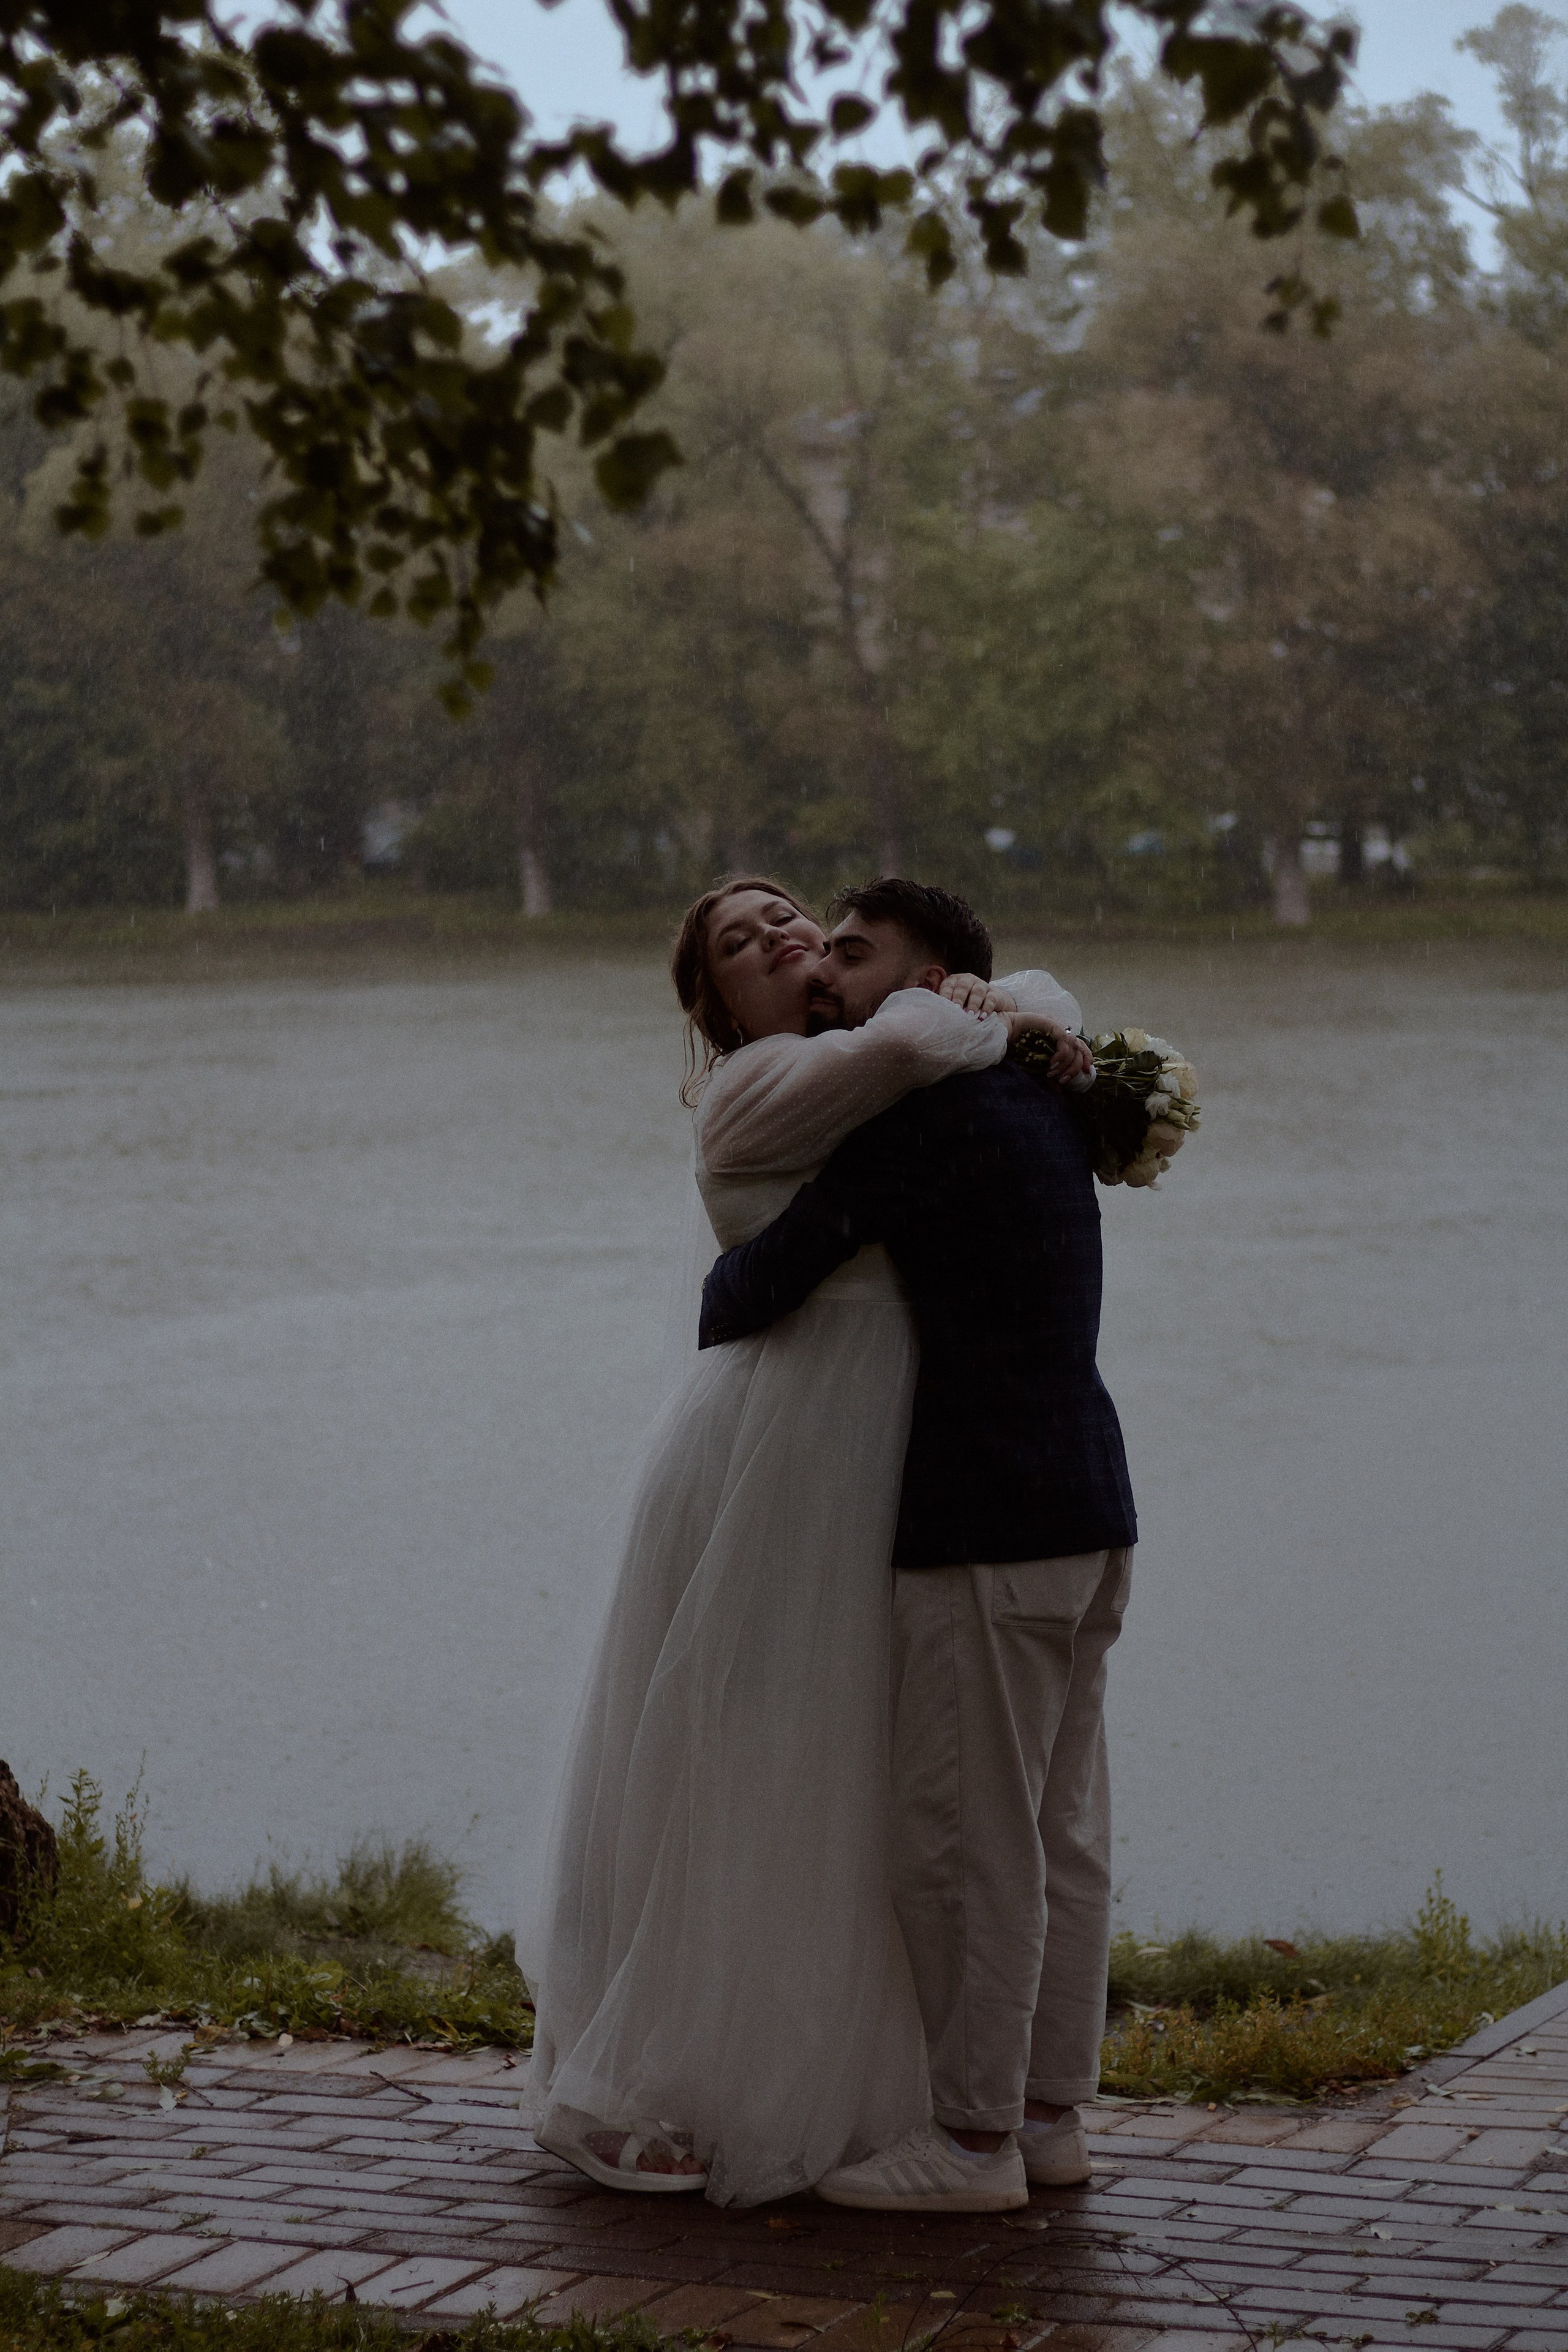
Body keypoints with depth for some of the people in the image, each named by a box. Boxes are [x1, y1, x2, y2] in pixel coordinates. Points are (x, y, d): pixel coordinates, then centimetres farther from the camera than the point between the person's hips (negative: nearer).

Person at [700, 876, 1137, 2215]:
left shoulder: (921, 1116, -12)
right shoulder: (1039, 1099, 13)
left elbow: (764, 1285, -10)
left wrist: (713, 1313, 12)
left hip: (989, 1525, -9)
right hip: (1086, 1508, 9)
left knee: (964, 1840, -3)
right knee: (1061, 1831, 12)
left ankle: (974, 2138, 2)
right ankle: (1051, 2114, 18)